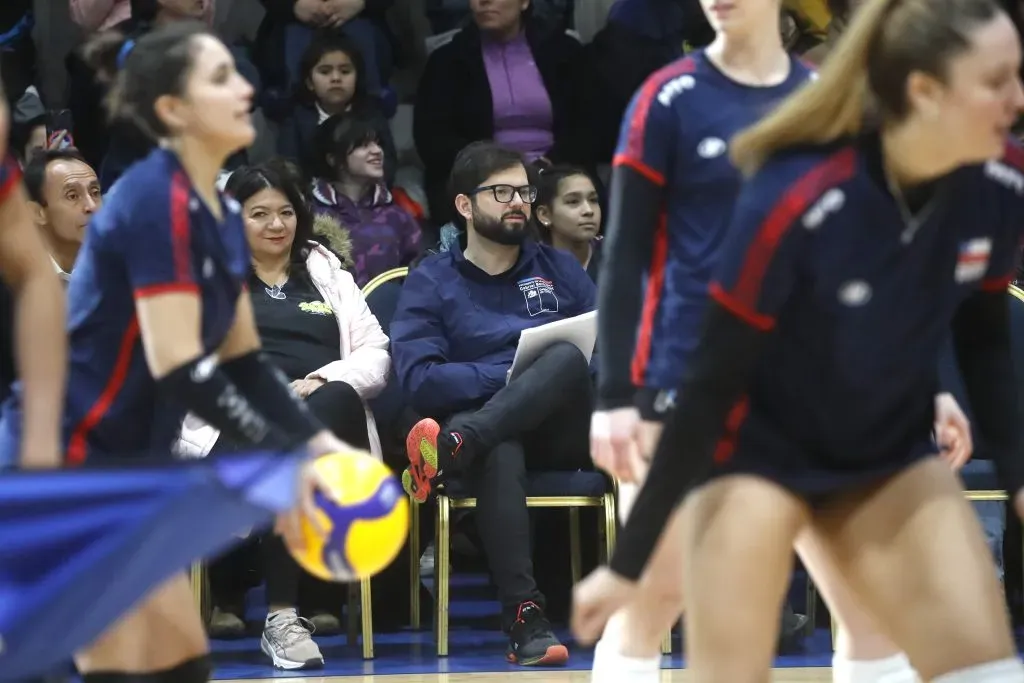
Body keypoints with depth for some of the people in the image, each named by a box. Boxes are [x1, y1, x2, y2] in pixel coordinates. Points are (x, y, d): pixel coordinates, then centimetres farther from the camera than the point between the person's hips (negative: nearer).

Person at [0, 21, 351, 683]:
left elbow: (242, 362, 12)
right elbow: (180, 371, -25)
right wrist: (284, 459, -24)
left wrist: (319, 442, -1)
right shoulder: (157, 202, -19)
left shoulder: (220, 215, 10)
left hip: (126, 469, 10)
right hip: (66, 462, -10)